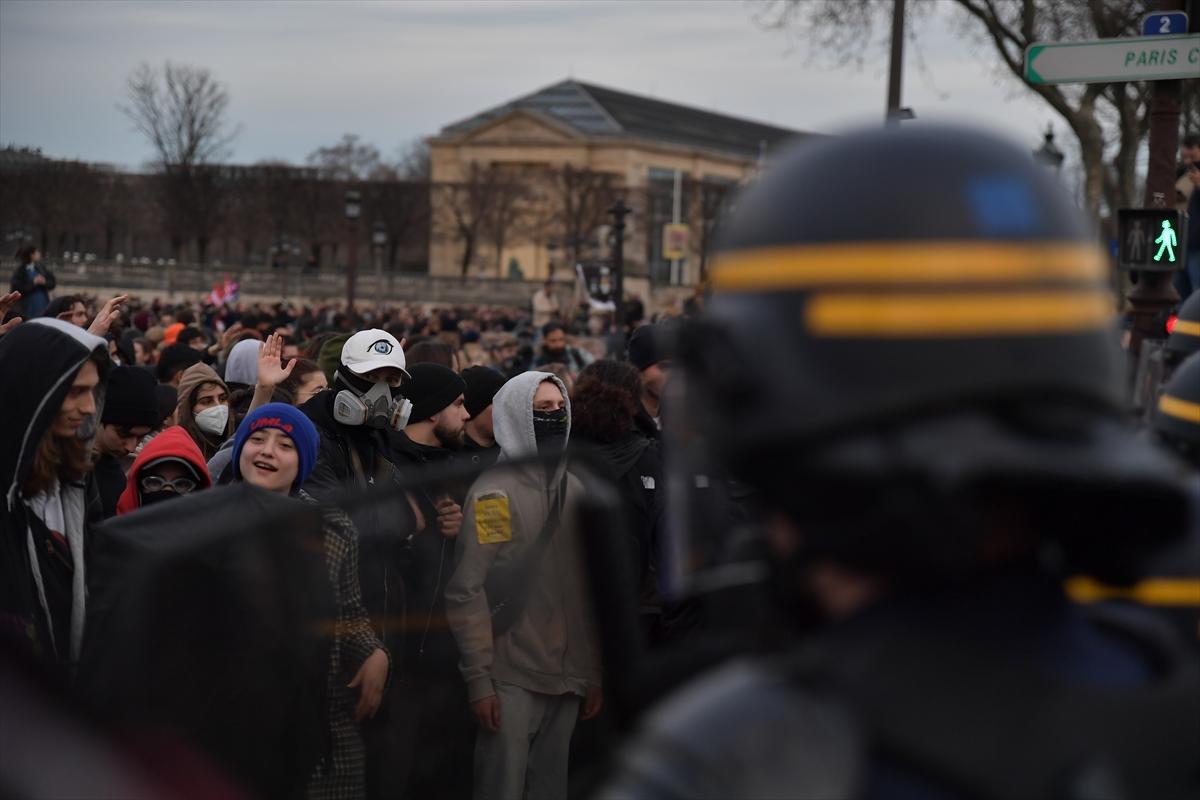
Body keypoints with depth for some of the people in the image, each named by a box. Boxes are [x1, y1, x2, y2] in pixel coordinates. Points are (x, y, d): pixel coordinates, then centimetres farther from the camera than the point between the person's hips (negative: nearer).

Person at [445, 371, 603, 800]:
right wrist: (479, 678, -16)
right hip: (511, 677, -6)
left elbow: (588, 591, 13)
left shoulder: (575, 490, 12)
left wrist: (594, 673, 10)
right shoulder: (492, 493, -7)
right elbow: (466, 591, -12)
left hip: (567, 679, 6)